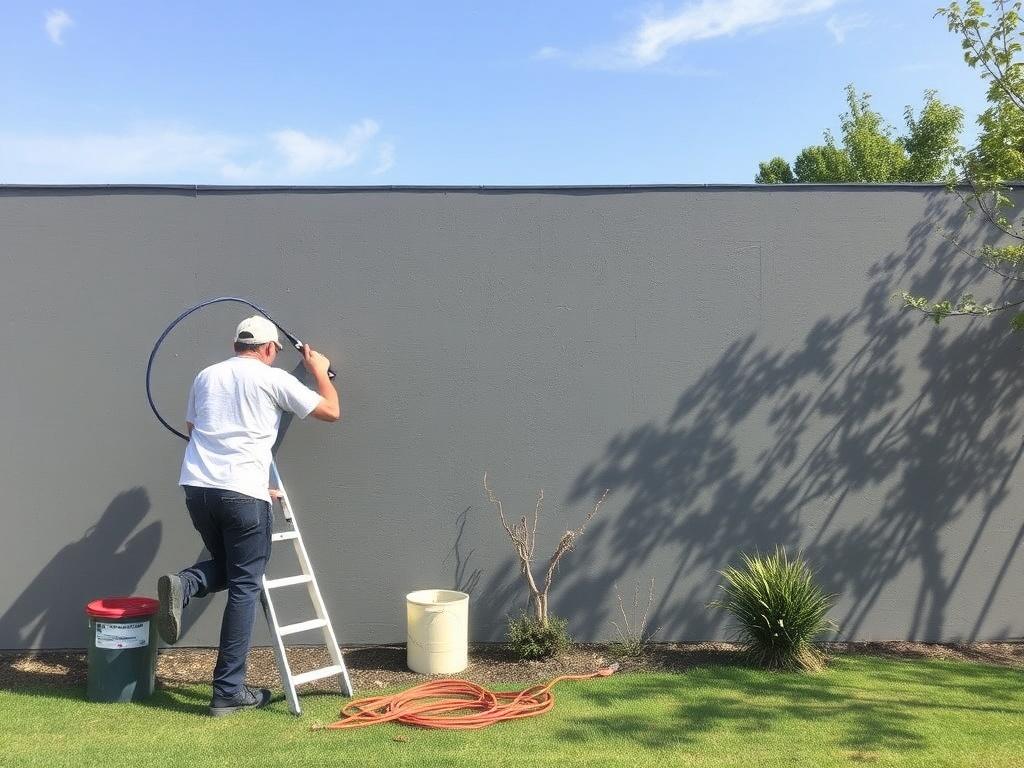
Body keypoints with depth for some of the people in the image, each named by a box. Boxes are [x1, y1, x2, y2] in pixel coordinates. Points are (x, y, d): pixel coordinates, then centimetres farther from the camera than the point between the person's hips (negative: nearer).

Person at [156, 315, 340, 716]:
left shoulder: (205, 376, 17)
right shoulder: (273, 379, 2)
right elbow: (331, 411, 7)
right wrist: (319, 370, 23)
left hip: (197, 487, 6)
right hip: (243, 494, -6)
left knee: (226, 566, 27)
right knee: (244, 587, 3)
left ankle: (183, 584, -6)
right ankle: (229, 692, 6)